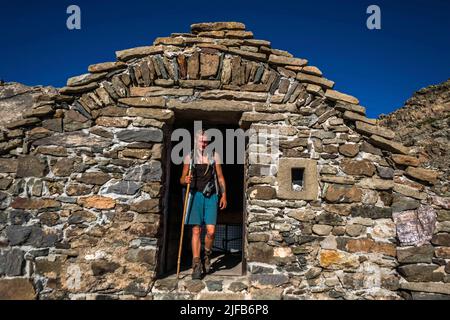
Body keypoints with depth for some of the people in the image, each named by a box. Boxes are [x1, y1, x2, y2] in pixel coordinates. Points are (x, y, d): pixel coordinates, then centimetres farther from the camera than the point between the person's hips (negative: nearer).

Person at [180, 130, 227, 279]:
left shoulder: (214, 156, 10)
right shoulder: (189, 157, 7)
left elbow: (220, 177, 11)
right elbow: (182, 179, 10)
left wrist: (224, 195, 3)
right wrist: (185, 180, -14)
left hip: (211, 196, 0)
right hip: (196, 194, 0)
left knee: (211, 231, -7)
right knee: (196, 231, -1)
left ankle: (207, 254, 23)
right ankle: (196, 265, 7)